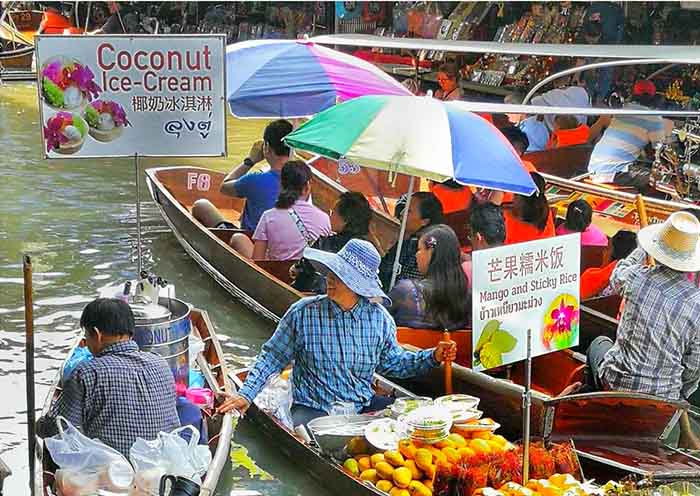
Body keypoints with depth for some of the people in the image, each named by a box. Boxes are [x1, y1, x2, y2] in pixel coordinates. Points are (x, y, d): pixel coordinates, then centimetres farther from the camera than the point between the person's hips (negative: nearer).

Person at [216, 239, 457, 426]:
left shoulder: (379, 317, 1)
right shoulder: (302, 313, -6)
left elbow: (394, 364, 14)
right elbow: (272, 357, 2)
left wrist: (433, 357, 1)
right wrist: (246, 394, -8)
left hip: (363, 406, 3)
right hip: (313, 410, -3)